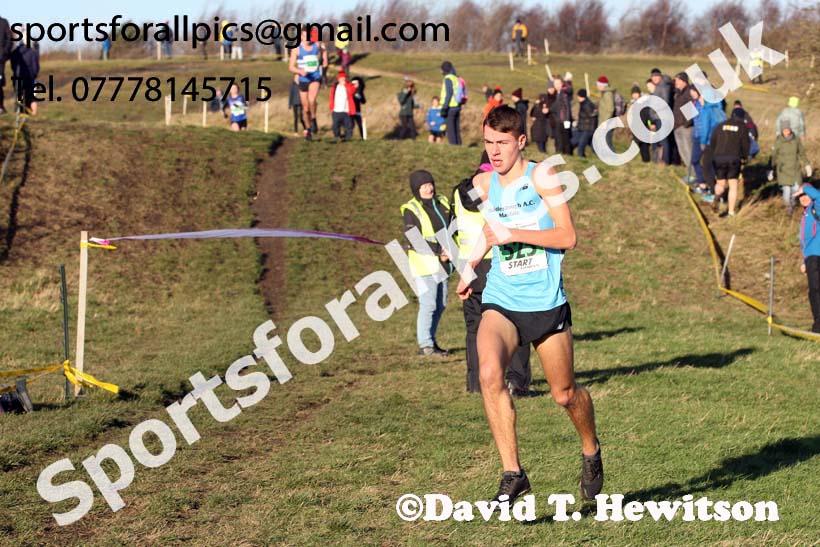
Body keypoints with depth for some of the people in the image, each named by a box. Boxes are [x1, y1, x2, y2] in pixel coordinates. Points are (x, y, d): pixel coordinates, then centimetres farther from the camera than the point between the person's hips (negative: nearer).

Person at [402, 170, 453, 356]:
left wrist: (451, 251, -1)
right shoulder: (411, 210, -8)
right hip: (425, 263, -7)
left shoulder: (442, 203, 11)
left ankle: (430, 340, 20)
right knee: (428, 304, -9)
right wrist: (439, 251, -21)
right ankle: (425, 345, -3)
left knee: (440, 305, 10)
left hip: (442, 263, 7)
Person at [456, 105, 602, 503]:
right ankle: (512, 473, -20)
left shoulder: (542, 176, -8)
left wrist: (513, 234, -21)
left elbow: (567, 236, -15)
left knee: (564, 394, 9)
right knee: (489, 374, -25)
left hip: (547, 303, -2)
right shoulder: (483, 184, 6)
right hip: (500, 302, 3)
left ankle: (591, 452, 41)